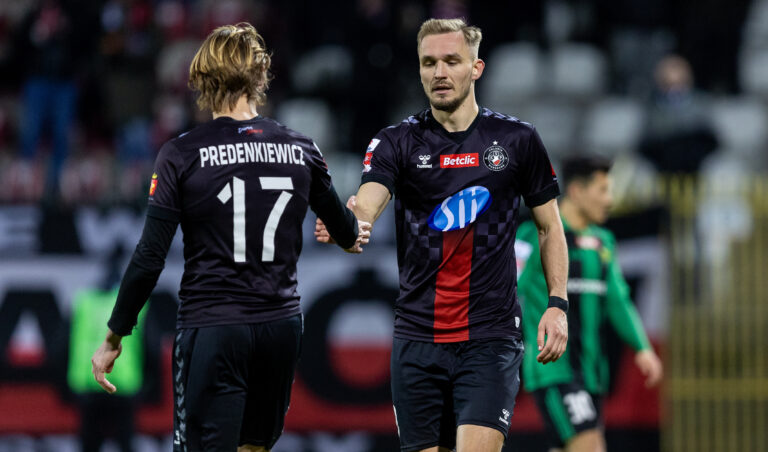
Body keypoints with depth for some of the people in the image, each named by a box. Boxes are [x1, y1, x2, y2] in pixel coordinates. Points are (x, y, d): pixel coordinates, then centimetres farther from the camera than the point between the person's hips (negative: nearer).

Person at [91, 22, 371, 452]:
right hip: (281, 327, 4)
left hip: (212, 331, -4)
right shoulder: (300, 149, 3)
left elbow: (149, 260, -9)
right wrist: (354, 235, 43)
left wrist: (114, 338, 1)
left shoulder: (181, 155, -8)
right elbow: (345, 230, 18)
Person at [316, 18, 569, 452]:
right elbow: (364, 208, -15)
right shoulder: (396, 143, 2)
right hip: (417, 336, 2)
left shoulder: (518, 140, 3)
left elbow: (550, 227, 12)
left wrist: (558, 303, 0)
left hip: (491, 338, -2)